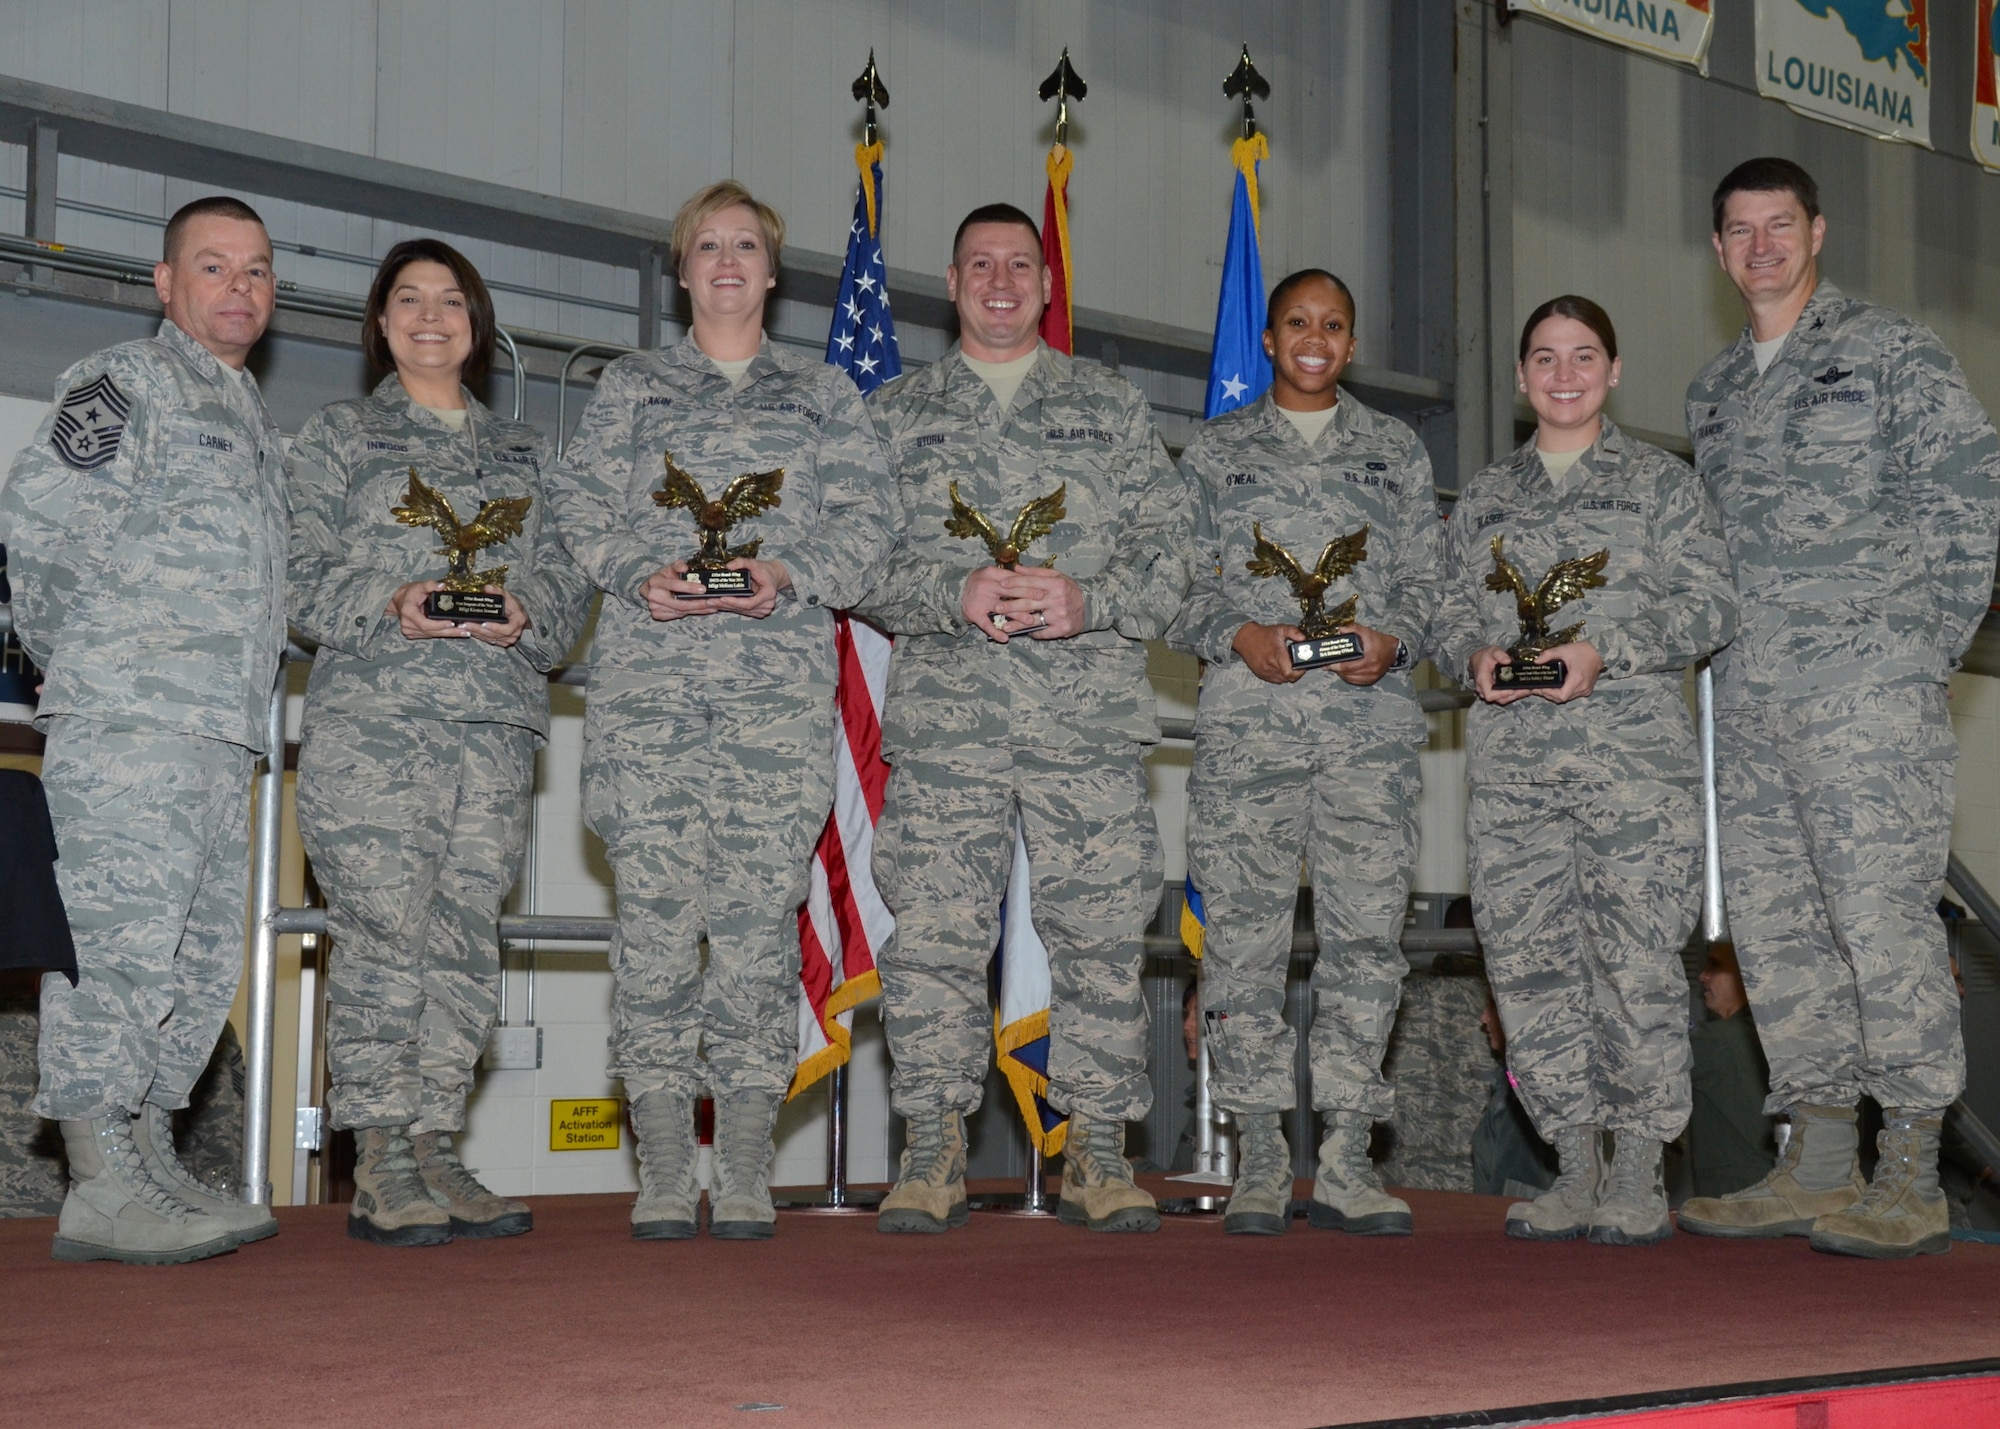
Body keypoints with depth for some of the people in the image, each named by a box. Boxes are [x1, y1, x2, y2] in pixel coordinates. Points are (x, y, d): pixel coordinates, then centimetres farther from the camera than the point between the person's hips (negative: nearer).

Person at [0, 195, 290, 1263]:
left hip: (221, 731, 9)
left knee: (201, 958, 9)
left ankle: (148, 1170, 15)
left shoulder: (252, 423, 26)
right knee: (120, 939, -12)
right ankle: (103, 1189, -11)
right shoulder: (127, 382, -1)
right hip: (129, 714, -9)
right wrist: (90, 646, -4)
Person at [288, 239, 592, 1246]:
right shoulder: (337, 435, 13)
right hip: (371, 717, -3)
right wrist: (388, 606, -14)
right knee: (383, 935, -11)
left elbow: (566, 576, 14)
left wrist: (525, 616, -8)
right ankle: (381, 1170, -8)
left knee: (466, 943, 0)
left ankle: (435, 1153, 6)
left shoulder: (523, 453, 23)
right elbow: (303, 576, 4)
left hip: (498, 719, 4)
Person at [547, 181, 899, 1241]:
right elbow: (579, 505, 11)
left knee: (759, 910, -7)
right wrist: (640, 576, -9)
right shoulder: (629, 388, 20)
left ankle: (745, 1174, -2)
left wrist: (787, 575, -9)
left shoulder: (826, 395, 19)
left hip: (780, 675, 0)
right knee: (656, 905, -8)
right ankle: (663, 1173, -3)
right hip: (647, 673, 0)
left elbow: (865, 518, 9)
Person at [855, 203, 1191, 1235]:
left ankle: (1097, 1150, 7)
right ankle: (933, 1151, 6)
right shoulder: (893, 413, 15)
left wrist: (1089, 600, -10)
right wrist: (957, 594, -11)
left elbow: (1166, 545, 9)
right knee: (934, 935, -3)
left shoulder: (1112, 406, 16)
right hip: (945, 714, 0)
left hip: (1093, 713, 0)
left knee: (1102, 933, -1)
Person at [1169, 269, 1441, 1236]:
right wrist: (1241, 637, -9)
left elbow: (1425, 580, 14)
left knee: (1367, 930, -4)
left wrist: (1391, 639, -6)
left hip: (1372, 716, 1)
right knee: (1246, 935, -3)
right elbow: (1179, 583, 9)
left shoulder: (1397, 452, 18)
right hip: (1246, 719, -1)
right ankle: (1259, 1159, 4)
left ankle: (1345, 1160, 1)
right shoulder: (1216, 451, 14)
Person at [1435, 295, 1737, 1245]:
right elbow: (1450, 613, 19)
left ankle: (1638, 1175, 0)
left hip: (1633, 748, -3)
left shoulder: (1661, 482, 9)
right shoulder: (1484, 499, 19)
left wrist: (1605, 650, -13)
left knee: (1636, 955, -8)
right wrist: (1475, 654, -4)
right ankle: (1574, 1168, 8)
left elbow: (1710, 605, 1)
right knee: (1528, 955, -1)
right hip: (1510, 754, 4)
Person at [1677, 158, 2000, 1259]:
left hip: (1864, 683, -7)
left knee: (1881, 915, -10)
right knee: (1773, 923, 6)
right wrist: (1722, 641, 10)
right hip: (1749, 698, 7)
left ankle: (1910, 1181, -5)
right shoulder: (1713, 391, 20)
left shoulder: (1891, 352, 2)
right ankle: (1818, 1165, 12)